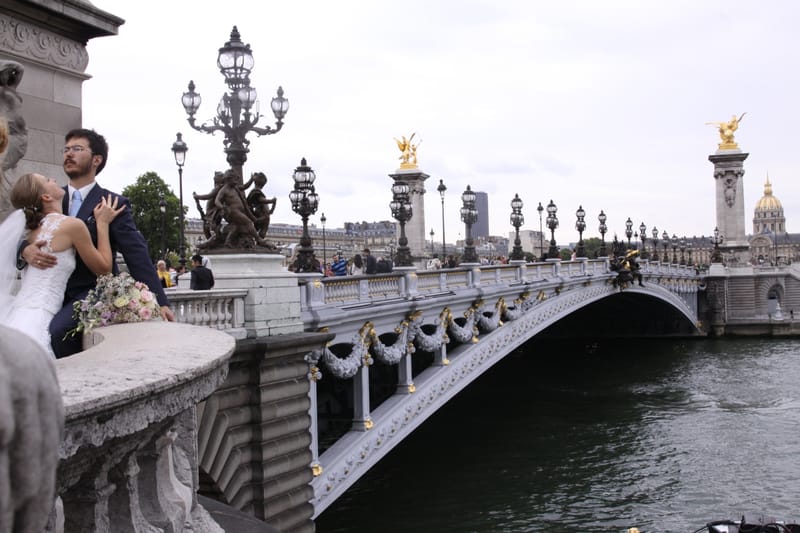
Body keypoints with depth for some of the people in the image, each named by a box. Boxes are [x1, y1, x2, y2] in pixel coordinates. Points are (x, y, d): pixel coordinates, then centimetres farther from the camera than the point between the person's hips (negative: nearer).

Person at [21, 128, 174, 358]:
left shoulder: (114, 204, -2)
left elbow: (137, 255, -8)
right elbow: (23, 237, 11)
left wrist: (159, 302, -17)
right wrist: (26, 250, -16)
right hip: (56, 294, 5)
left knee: (53, 332, -30)